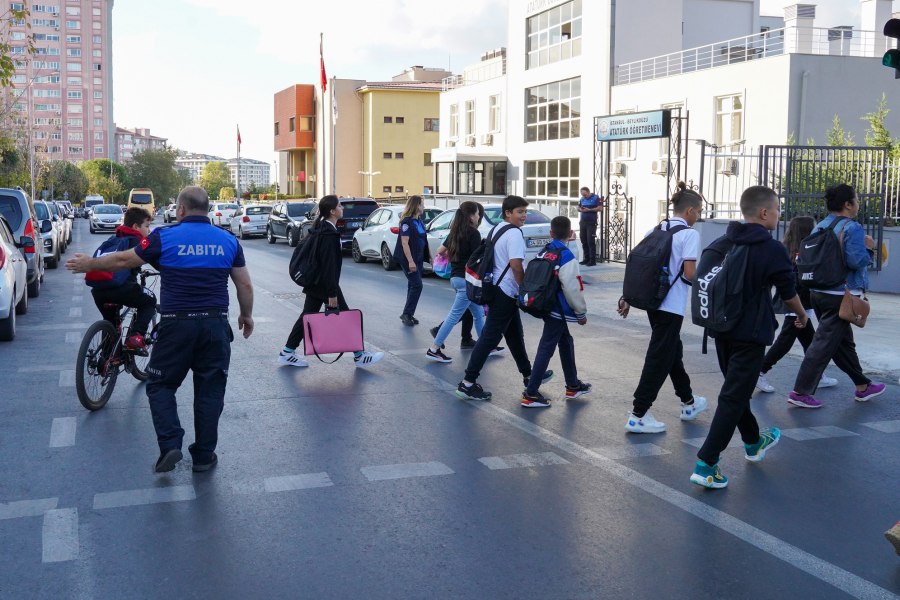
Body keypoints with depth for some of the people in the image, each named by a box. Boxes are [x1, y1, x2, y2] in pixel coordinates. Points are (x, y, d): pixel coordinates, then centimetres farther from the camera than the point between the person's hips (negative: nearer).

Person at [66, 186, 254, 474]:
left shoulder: (165, 237, -4)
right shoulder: (228, 240, 4)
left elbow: (123, 260, 6)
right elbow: (245, 284, 7)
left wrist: (88, 264, 22)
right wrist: (247, 315, 23)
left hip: (176, 324, -2)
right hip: (215, 325, 2)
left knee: (161, 385, 13)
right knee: (210, 390, 10)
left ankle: (170, 445, -1)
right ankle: (204, 455, 15)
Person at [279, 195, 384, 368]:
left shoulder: (321, 228, 9)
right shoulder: (329, 234, -22)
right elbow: (329, 265, -24)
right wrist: (332, 293, -22)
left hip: (315, 282, 10)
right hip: (324, 284, -10)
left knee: (308, 316, 13)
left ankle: (287, 353, 16)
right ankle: (359, 356, 9)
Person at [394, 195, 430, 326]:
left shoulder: (419, 221, 11)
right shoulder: (407, 221, -14)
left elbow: (423, 240, 17)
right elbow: (404, 243, -19)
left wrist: (429, 256, 14)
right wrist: (410, 261, -25)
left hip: (418, 258, 8)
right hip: (408, 259, -8)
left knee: (413, 286, 10)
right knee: (417, 285, -12)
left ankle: (409, 314, 17)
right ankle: (406, 313, -4)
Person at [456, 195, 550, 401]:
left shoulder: (497, 229, 14)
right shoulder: (514, 233, -16)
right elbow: (516, 265, -23)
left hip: (497, 289, 10)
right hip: (505, 292, -10)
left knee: (515, 334, 20)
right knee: (490, 337, -7)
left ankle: (528, 374, 33)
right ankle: (468, 383, -6)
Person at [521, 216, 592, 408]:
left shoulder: (545, 252, 6)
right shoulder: (566, 256, -18)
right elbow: (572, 289, -20)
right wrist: (582, 312, -7)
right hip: (557, 310, -8)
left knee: (566, 342, 21)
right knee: (546, 349, -4)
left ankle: (573, 385, 33)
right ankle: (530, 394, -2)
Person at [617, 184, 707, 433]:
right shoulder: (689, 234, -11)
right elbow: (689, 274, -17)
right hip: (672, 305, -8)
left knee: (673, 351, 22)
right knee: (659, 359, -2)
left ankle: (689, 403, 38)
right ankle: (638, 416, -1)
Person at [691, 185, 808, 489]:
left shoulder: (719, 245, 2)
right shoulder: (772, 250, -12)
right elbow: (788, 293, -1)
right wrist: (802, 316, 19)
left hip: (721, 329, 6)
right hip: (750, 334, -6)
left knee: (737, 388, 23)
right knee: (733, 398, -3)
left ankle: (753, 443, 43)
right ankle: (706, 465, -7)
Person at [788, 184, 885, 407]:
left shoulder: (819, 227, 9)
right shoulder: (852, 228, -13)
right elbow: (856, 261, -22)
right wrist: (869, 249, -3)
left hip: (819, 292, 9)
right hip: (841, 295, -9)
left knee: (844, 342, 19)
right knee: (824, 344, -5)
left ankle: (863, 386, 32)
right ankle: (800, 392, -5)